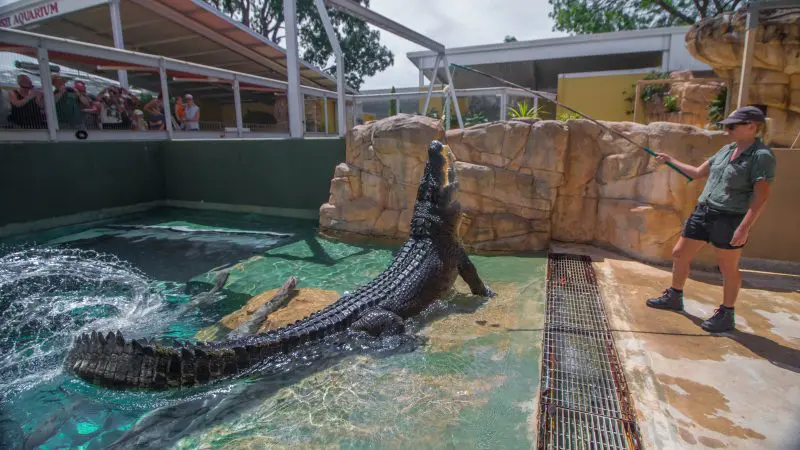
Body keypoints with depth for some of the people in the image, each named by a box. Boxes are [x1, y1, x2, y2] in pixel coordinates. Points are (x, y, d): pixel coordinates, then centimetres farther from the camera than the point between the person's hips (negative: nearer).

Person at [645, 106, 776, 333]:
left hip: (729, 219, -7)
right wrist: (671, 161, 22)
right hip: (702, 212, 8)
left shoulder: (762, 156, -12)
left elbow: (761, 197, -17)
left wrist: (744, 228, -23)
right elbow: (698, 172, 21)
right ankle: (674, 297, 29)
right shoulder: (726, 150, 10)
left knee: (728, 267, 5)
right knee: (679, 253, 11)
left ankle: (726, 315, 21)